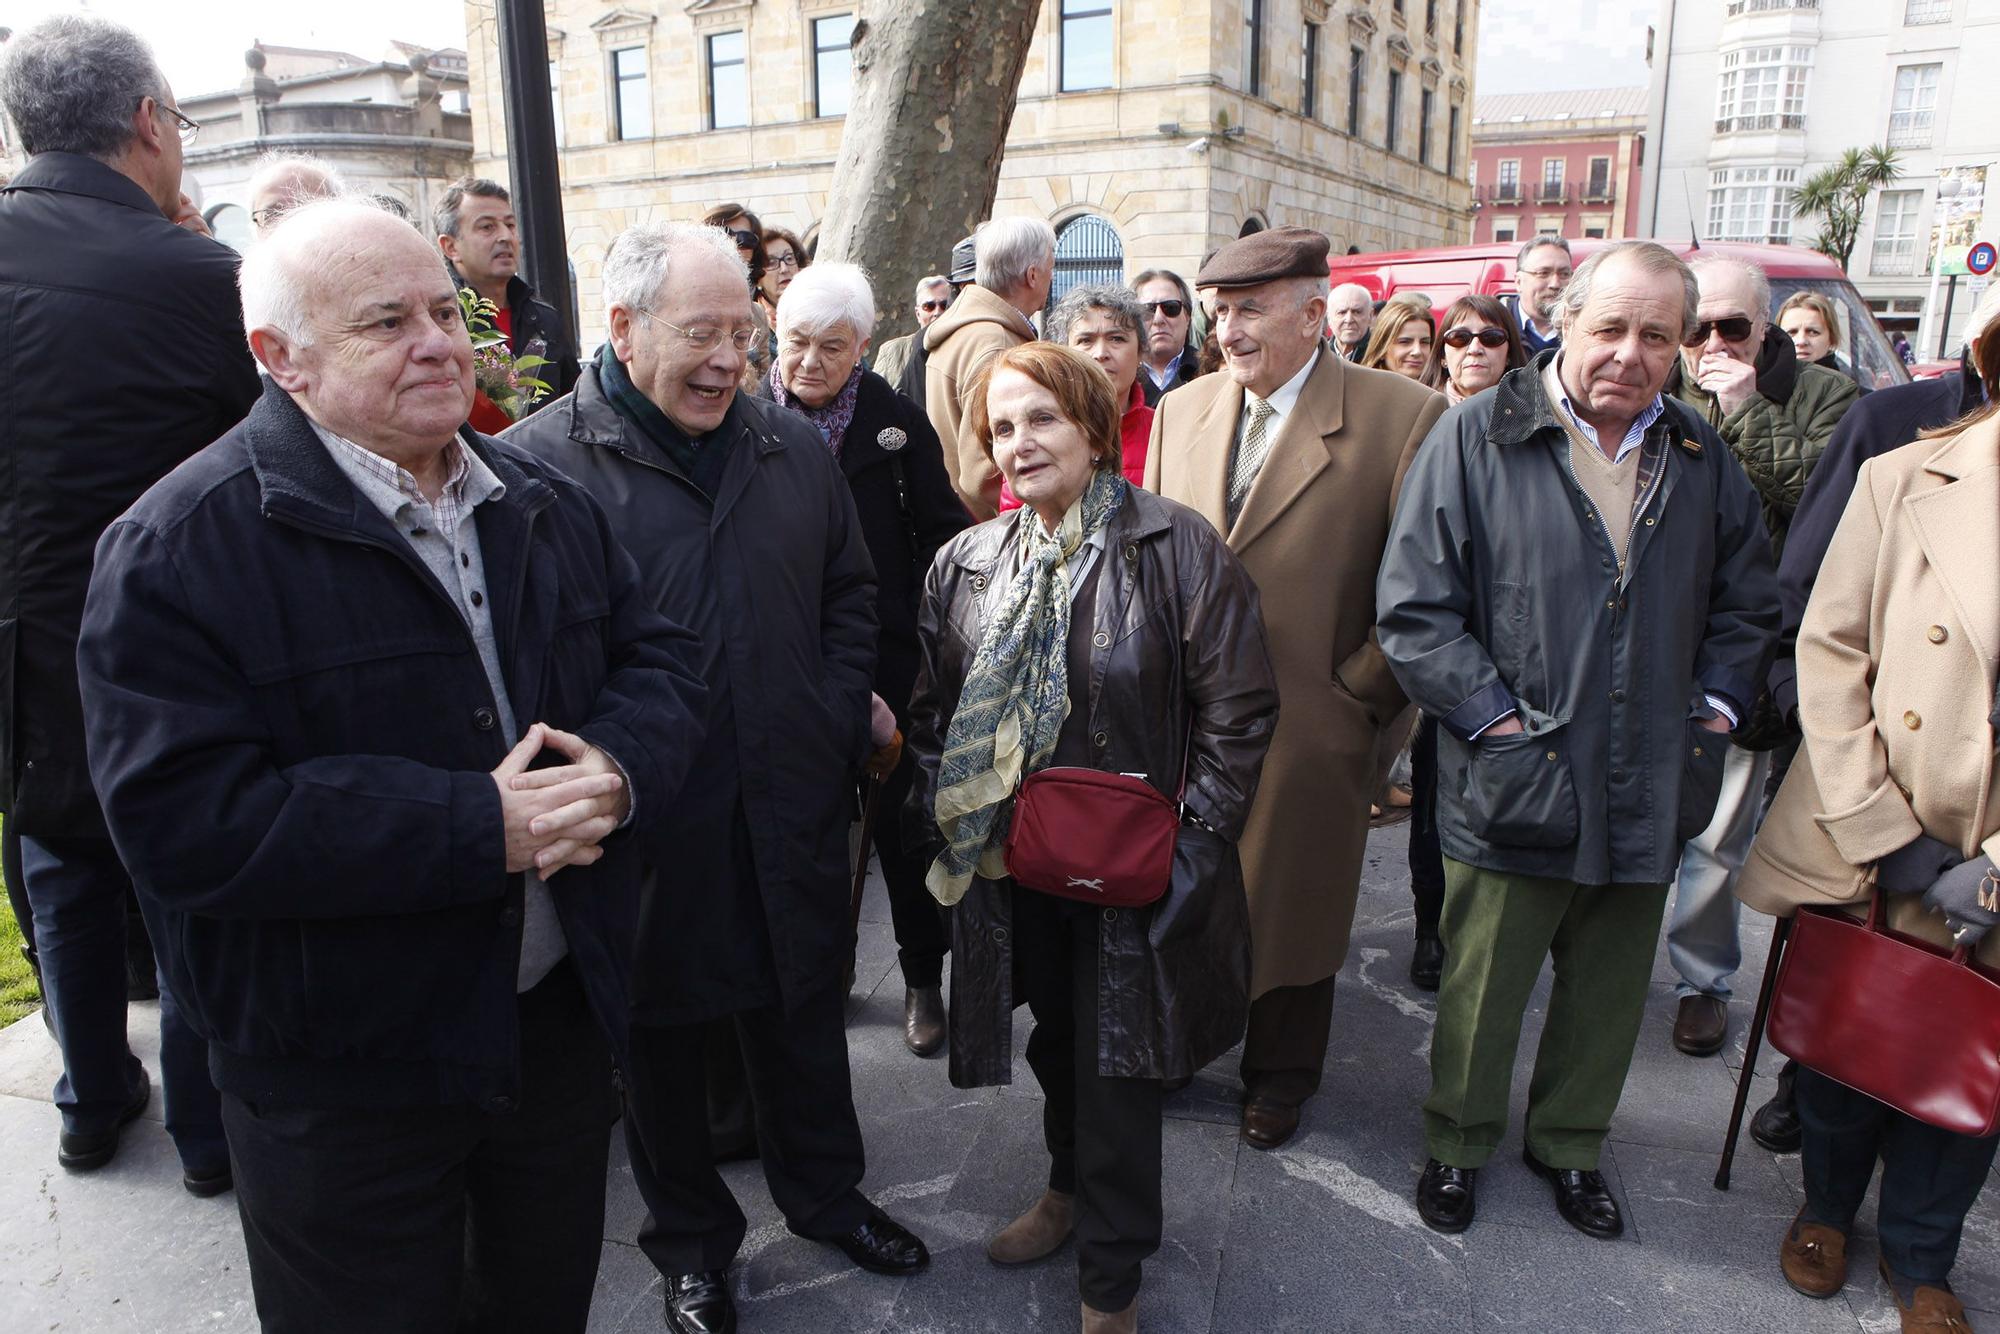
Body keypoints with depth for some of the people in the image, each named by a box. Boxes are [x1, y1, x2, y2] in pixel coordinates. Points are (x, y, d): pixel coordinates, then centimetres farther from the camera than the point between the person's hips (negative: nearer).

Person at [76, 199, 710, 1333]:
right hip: (344, 1085, -5)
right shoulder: (182, 547, -16)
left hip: (562, 1015, 5)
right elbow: (185, 819, -24)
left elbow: (660, 661, 5)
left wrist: (618, 766, -18)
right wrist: (479, 828, -28)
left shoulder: (545, 504, 4)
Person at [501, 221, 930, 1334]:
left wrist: (838, 722, 2)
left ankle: (826, 1193, 45)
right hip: (644, 826, -3)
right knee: (663, 1042, 16)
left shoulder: (796, 449, 5)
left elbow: (852, 594, 13)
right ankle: (692, 1241, 39)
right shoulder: (538, 463, -11)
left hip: (792, 812, 4)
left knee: (805, 1019, 20)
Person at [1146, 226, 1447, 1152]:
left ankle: (1279, 1076, 38)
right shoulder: (1181, 409, 6)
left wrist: (1357, 691, -8)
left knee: (1291, 904, 14)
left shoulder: (1405, 418, -10)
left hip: (1309, 726, -3)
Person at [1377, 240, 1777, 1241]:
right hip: (1515, 786, -4)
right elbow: (1414, 609, -11)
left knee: (1609, 991, 19)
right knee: (1481, 990, 11)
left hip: (1648, 792, 5)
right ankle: (1458, 1144, 35)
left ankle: (1569, 1143, 43)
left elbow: (1745, 606, 17)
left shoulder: (1702, 459, 7)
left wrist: (1711, 714, 4)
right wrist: (1500, 725, -15)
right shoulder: (1474, 439, -8)